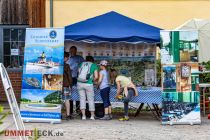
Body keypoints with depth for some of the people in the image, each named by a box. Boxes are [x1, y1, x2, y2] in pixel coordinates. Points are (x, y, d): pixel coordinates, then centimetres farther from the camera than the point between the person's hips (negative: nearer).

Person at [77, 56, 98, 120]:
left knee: (82, 99, 9)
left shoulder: (81, 64, 10)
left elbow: (79, 73, 13)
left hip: (80, 83, 2)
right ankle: (92, 116, 20)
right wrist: (93, 80, 14)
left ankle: (83, 115, 3)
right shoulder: (94, 65, 2)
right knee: (91, 100, 11)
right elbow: (96, 77, -5)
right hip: (88, 84, -2)